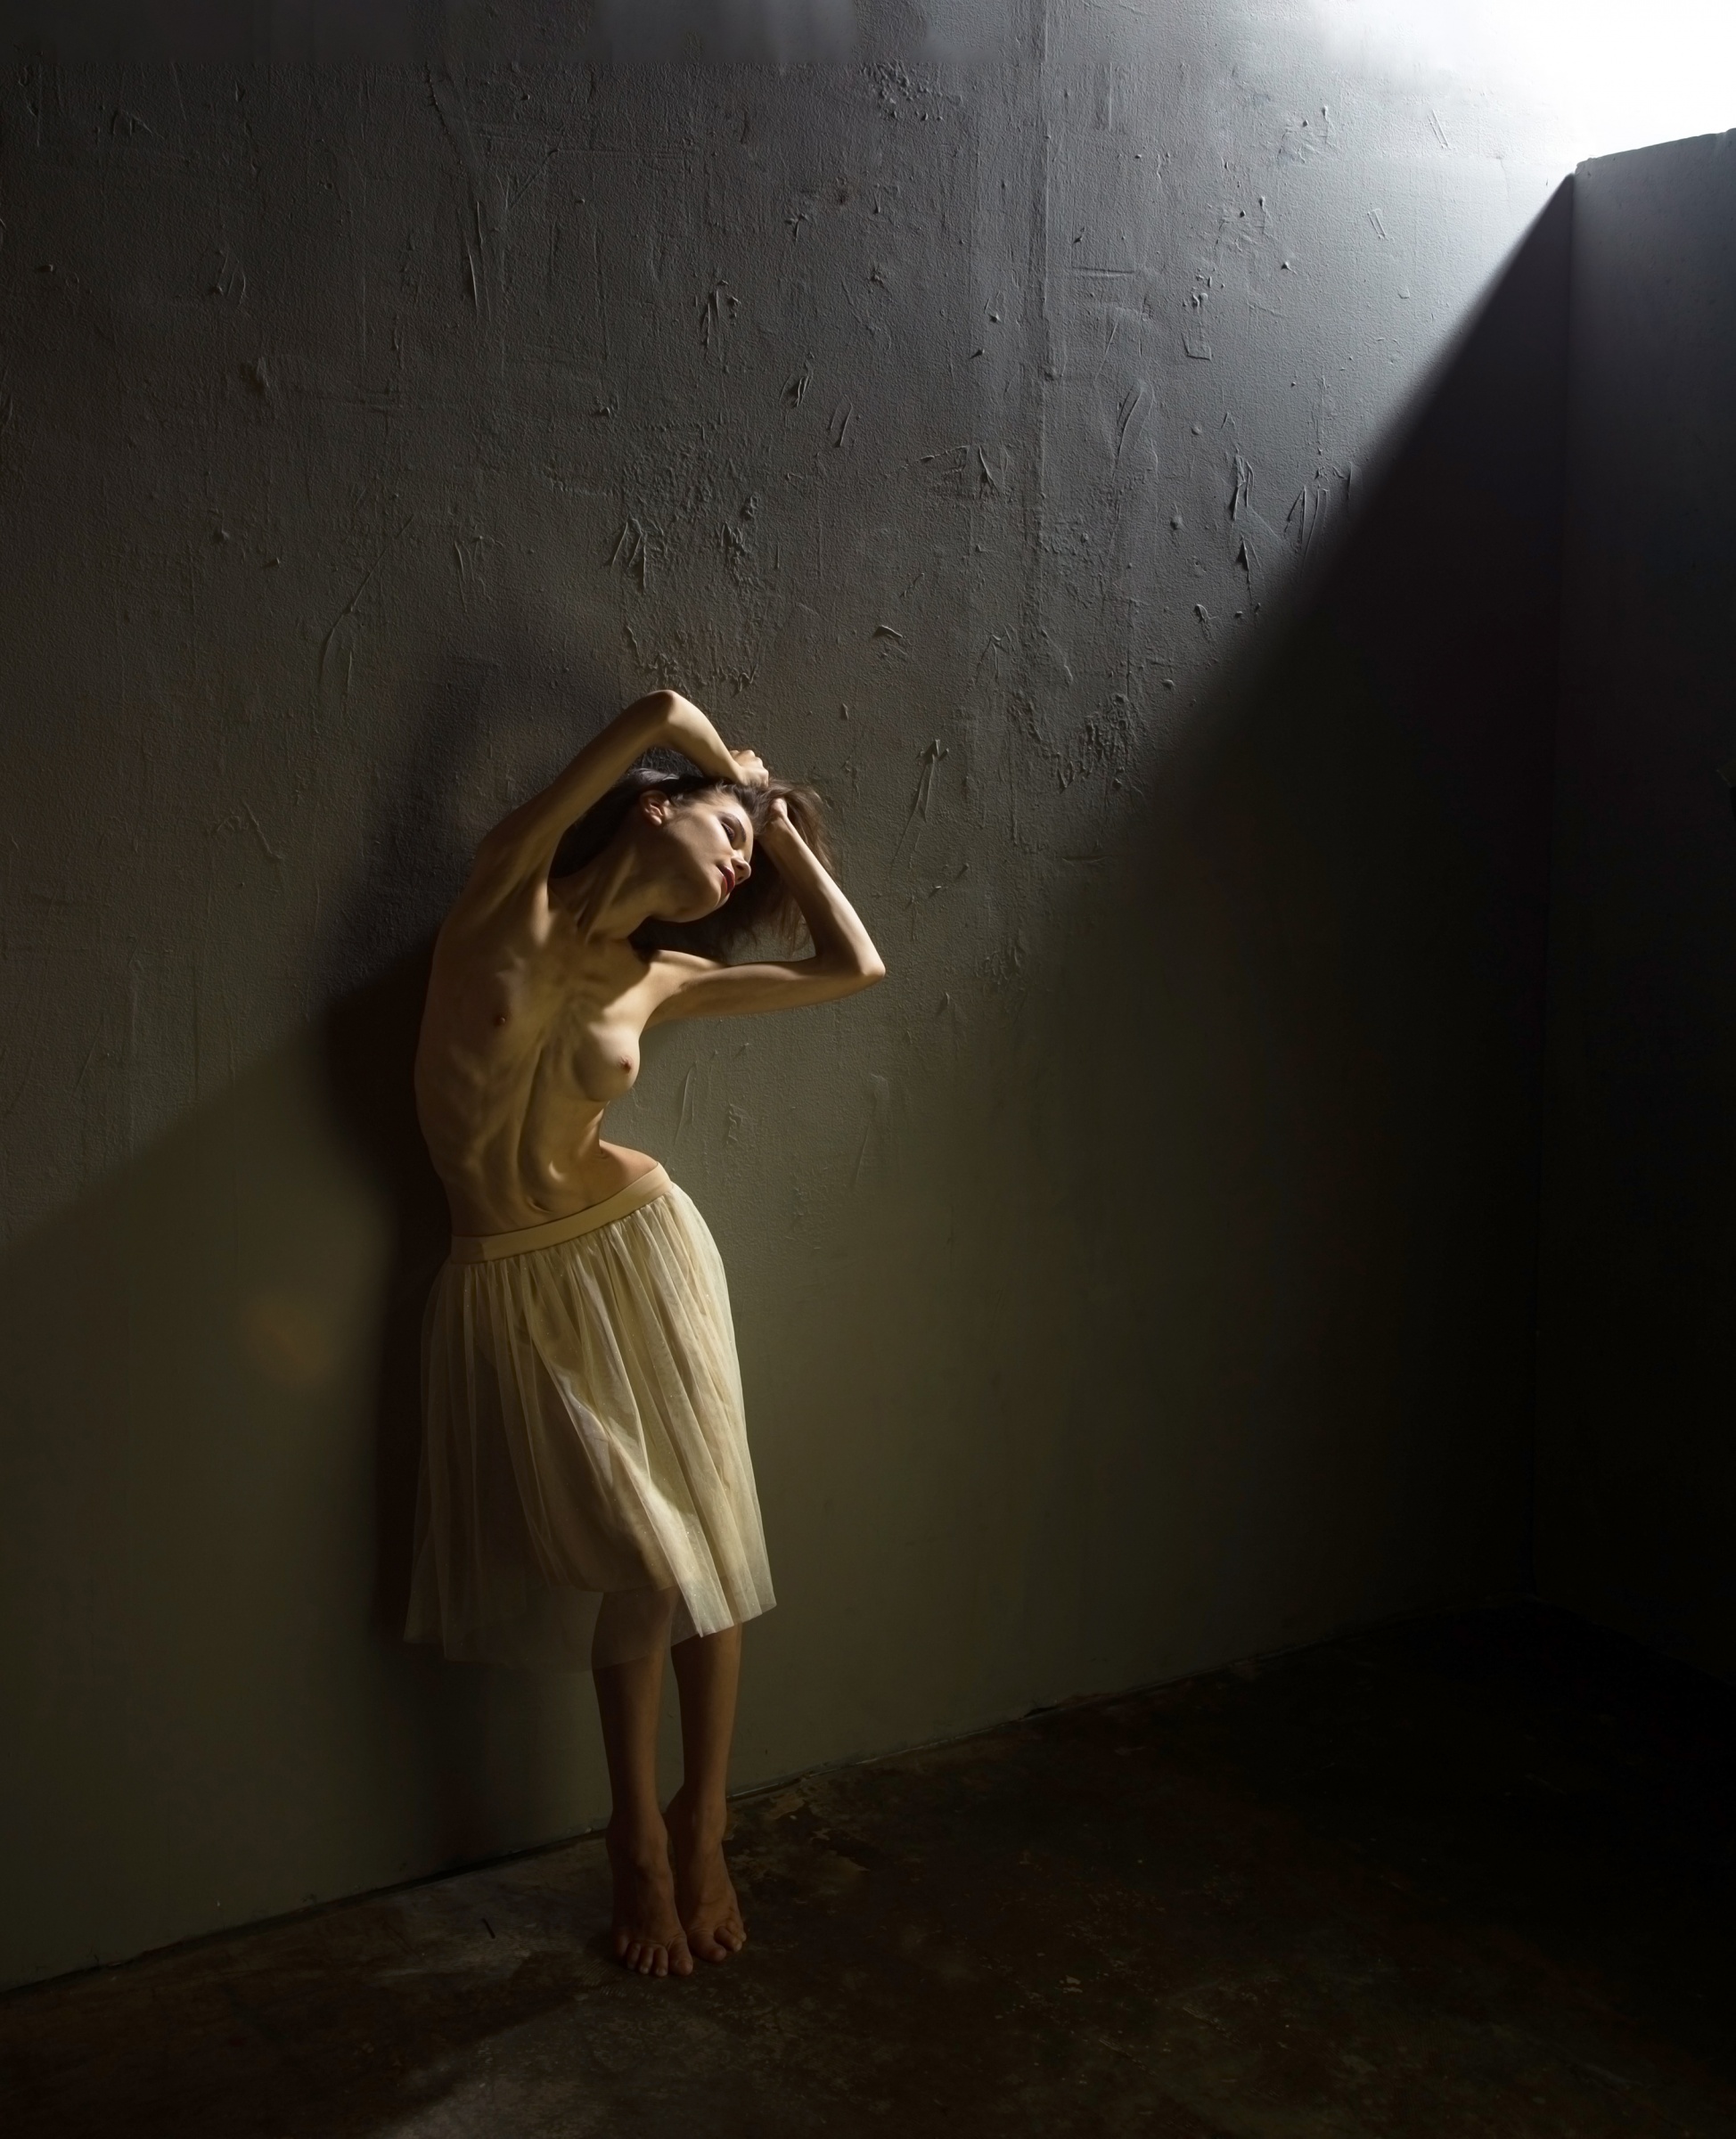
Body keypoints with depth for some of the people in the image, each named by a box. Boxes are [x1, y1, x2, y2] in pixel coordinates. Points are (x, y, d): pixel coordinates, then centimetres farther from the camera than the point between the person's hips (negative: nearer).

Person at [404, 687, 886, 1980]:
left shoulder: (662, 978, 2)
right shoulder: (511, 893, -9)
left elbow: (855, 968, 7)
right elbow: (661, 712, -16)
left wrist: (788, 832, 10)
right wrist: (737, 781, 3)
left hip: (639, 1256, 3)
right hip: (510, 1289, -3)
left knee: (701, 1543, 3)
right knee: (636, 1560, 0)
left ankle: (700, 1827, 23)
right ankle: (639, 1834, 24)